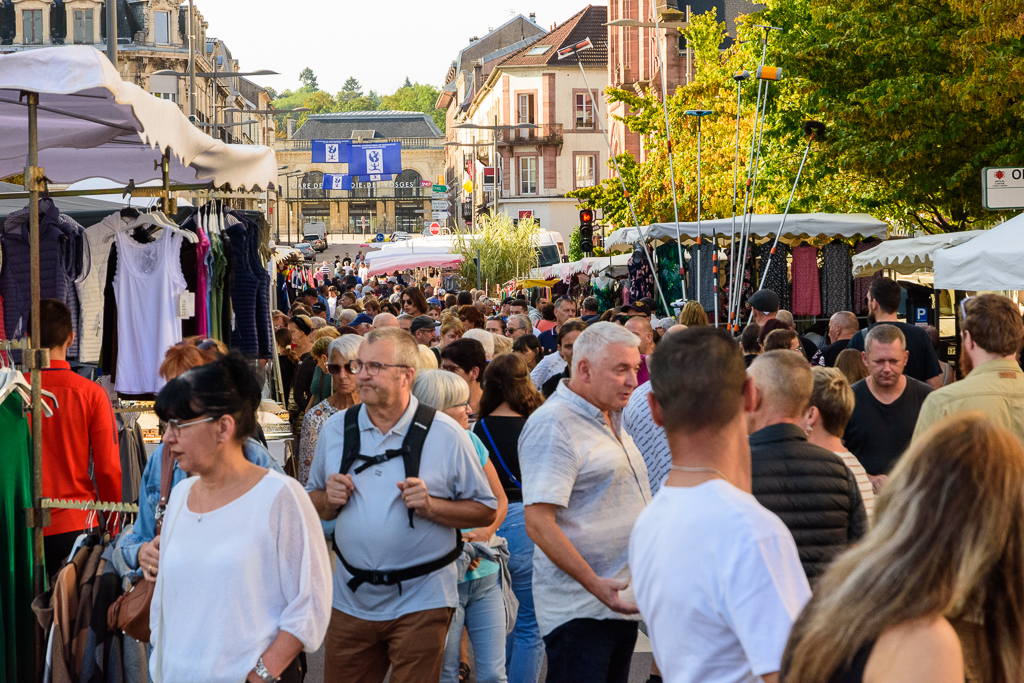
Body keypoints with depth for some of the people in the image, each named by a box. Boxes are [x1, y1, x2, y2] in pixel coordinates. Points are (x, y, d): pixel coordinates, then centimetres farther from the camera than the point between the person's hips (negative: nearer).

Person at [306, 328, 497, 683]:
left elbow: (485, 511, -3)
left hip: (421, 600, -3)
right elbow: (314, 504, 15)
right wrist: (330, 500, -7)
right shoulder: (335, 429, 6)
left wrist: (431, 506, -18)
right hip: (351, 598, 3)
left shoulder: (446, 434, -5)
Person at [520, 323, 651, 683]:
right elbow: (539, 523, -22)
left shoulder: (611, 419, 16)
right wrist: (595, 585, -27)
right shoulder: (553, 424, -15)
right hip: (580, 609, -9)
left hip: (620, 599, 9)